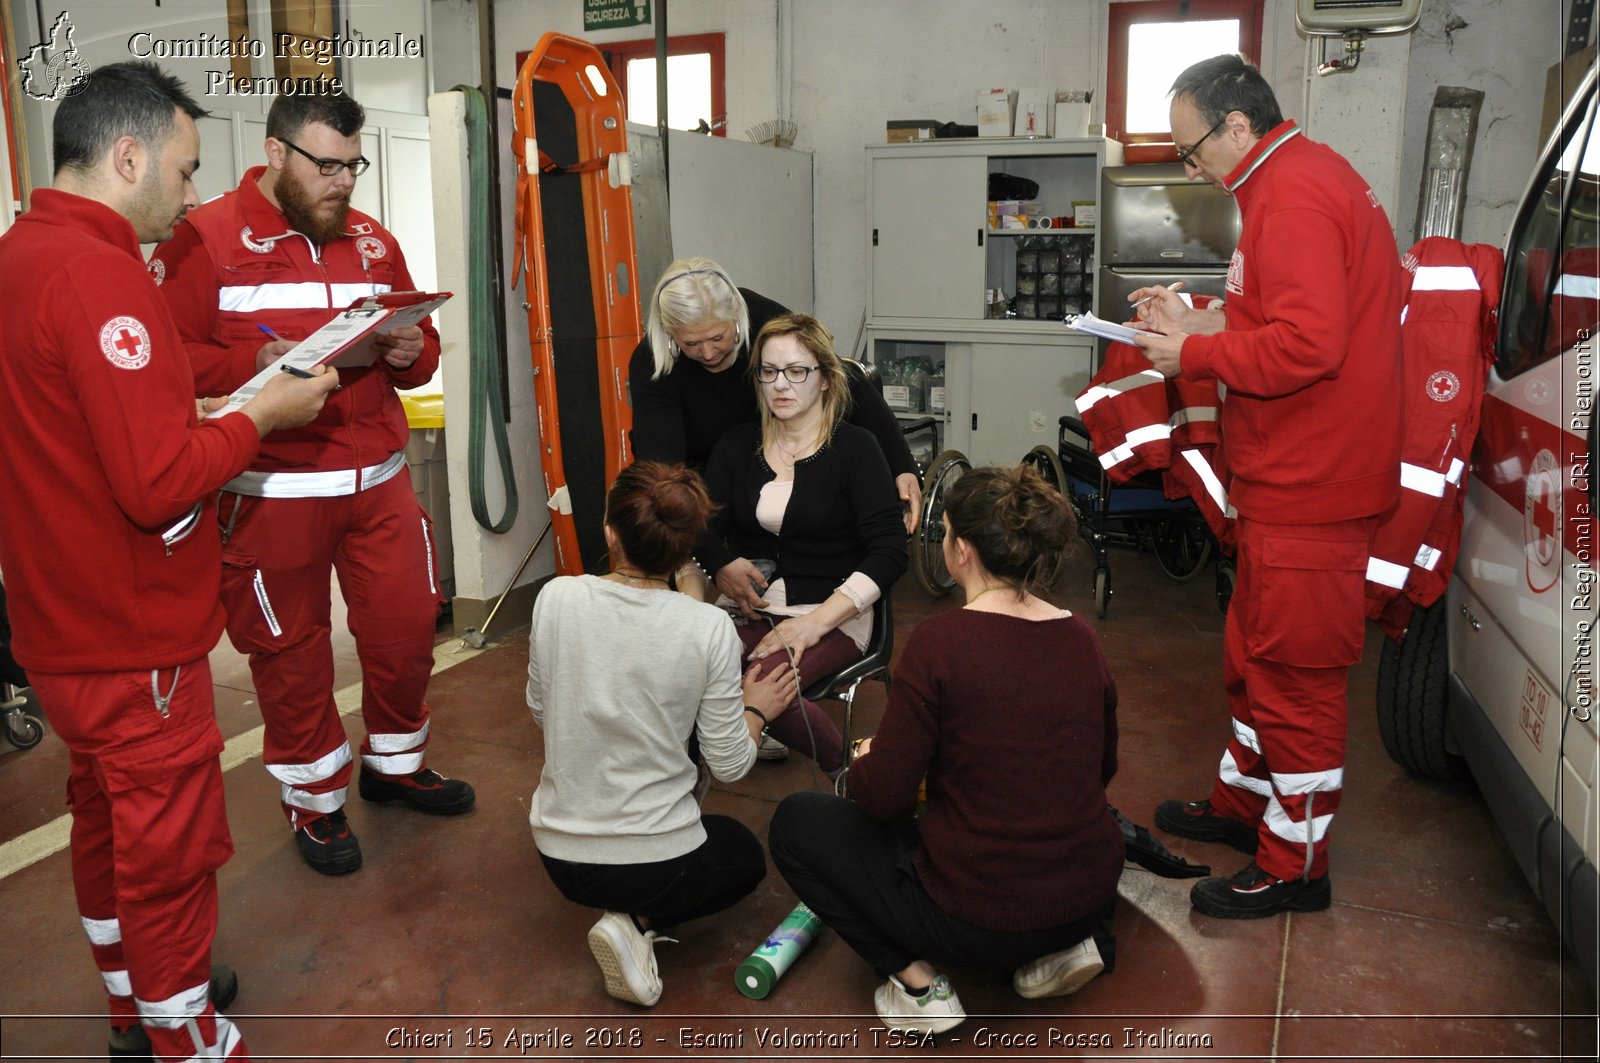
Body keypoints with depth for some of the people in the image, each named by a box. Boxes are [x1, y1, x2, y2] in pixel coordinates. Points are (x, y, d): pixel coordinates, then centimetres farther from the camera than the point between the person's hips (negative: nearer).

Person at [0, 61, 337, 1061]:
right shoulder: (97, 271, -23)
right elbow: (157, 482, -27)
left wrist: (208, 412, 8)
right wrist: (261, 414, -14)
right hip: (134, 641, -10)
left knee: (109, 819, 24)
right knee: (171, 854, 5)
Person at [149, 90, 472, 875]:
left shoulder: (372, 241, 12)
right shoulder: (207, 238, -5)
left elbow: (422, 347, 17)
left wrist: (411, 353, -5)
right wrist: (254, 365, -25)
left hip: (378, 480, 5)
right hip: (272, 489, -4)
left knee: (406, 625, 11)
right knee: (291, 648, 7)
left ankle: (396, 762, 35)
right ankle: (313, 797, 27)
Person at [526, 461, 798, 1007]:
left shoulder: (555, 597, -12)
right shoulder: (708, 628, -20)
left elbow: (540, 711, 4)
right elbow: (730, 765, -10)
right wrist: (755, 710, 9)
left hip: (560, 856, 7)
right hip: (658, 861, -6)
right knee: (745, 854, 30)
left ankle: (628, 916, 14)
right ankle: (639, 923, 4)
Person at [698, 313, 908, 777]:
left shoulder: (854, 448, -1)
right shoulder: (737, 444, 13)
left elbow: (890, 553, -8)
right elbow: (705, 527, 10)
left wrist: (817, 621, -17)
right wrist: (723, 565, -13)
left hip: (832, 613, -3)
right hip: (749, 608, 3)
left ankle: (849, 770, -7)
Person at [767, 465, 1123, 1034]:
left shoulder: (940, 640, -20)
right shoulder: (1082, 639, -1)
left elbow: (882, 798, -16)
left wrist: (864, 761, 7)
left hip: (978, 919, -6)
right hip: (1090, 897, 6)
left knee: (797, 822, 11)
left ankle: (915, 979, 3)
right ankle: (1063, 946, 15)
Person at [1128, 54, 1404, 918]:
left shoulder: (1293, 197, -19)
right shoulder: (1299, 180, 15)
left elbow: (1307, 345, -28)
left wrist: (1193, 354, -16)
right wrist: (1199, 321, 10)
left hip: (1307, 489, -11)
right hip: (1290, 479, 11)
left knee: (1295, 673, 0)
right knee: (1254, 654, 22)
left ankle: (1293, 865, 15)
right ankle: (1243, 803, 39)